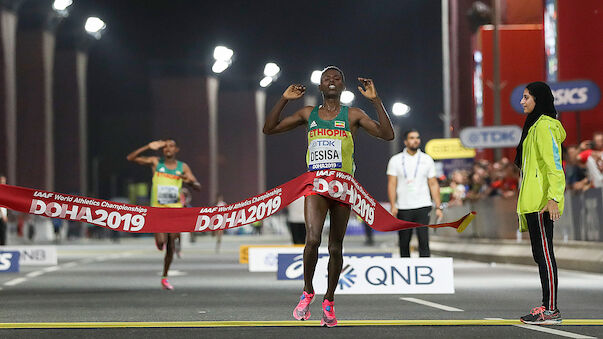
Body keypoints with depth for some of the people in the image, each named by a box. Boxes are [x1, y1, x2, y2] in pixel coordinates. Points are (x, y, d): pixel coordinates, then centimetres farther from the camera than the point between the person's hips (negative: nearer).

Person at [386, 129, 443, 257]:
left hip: (423, 207, 0)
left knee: (424, 241, -11)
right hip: (403, 208, 0)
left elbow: (433, 184, 8)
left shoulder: (427, 159, 7)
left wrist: (438, 207, 2)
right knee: (404, 243, 4)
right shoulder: (395, 160, 5)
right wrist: (393, 206, -10)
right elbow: (392, 184, 1)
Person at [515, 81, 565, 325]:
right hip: (533, 202, 11)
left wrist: (553, 197, -25)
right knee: (540, 254, 10)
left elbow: (554, 165, -18)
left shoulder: (544, 126, -11)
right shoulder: (535, 125, 21)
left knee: (544, 253, -11)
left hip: (541, 203, -11)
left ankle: (551, 311, -12)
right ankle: (547, 306, 13)